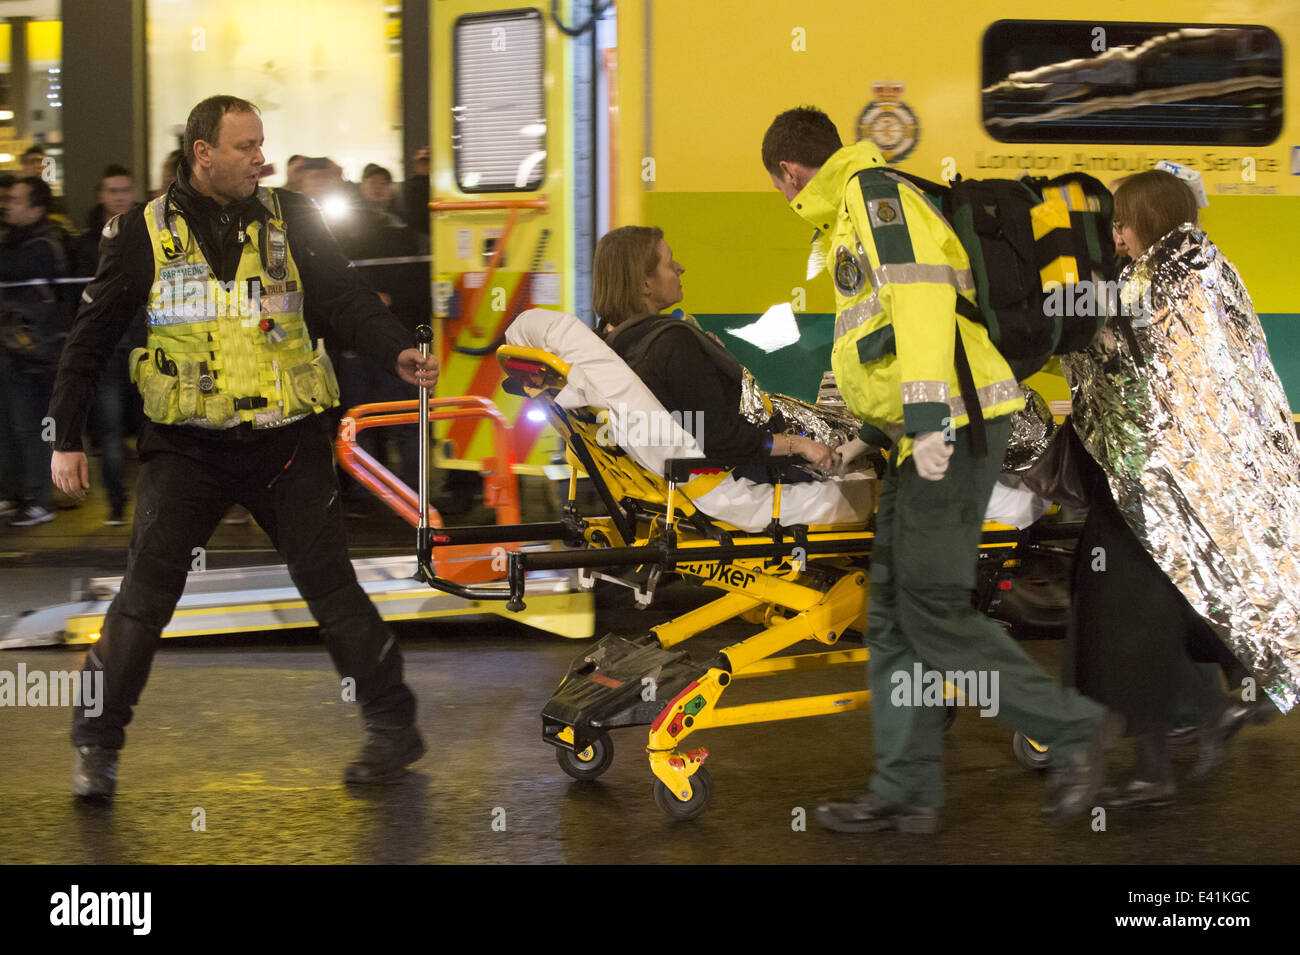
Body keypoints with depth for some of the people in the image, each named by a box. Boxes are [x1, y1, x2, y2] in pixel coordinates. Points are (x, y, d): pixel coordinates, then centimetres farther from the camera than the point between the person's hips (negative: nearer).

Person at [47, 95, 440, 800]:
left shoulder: (292, 222, 6)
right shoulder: (145, 234, 2)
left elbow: (344, 300, -1)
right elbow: (91, 339, 5)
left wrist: (397, 352, -20)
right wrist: (65, 438, 2)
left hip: (286, 440, 1)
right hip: (187, 445, -1)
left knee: (328, 584, 3)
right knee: (145, 591, -6)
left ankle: (393, 726, 14)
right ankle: (96, 744, 6)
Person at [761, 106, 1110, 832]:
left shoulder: (871, 189, -5)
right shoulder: (853, 211, 26)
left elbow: (921, 293, -19)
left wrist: (927, 415, -27)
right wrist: (877, 429, 35)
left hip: (953, 424, -10)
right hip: (924, 436, 10)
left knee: (931, 610, -11)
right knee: (894, 614, 8)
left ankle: (1075, 730, -3)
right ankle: (909, 791, 11)